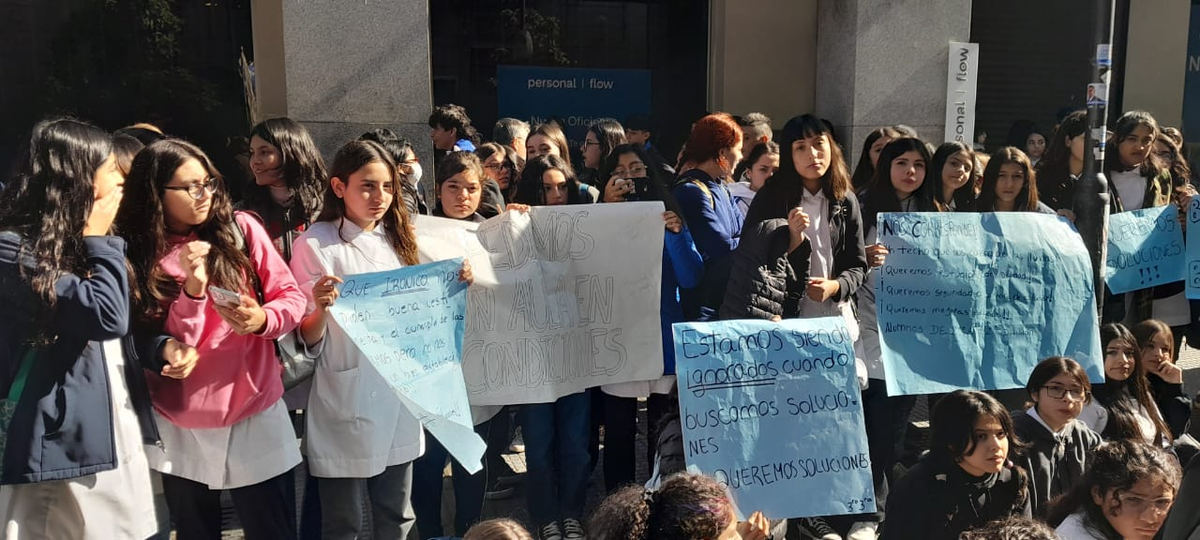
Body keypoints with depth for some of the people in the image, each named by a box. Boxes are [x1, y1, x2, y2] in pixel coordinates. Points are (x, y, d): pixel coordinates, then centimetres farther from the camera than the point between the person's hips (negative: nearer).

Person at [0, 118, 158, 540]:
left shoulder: (80, 242, 14)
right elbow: (106, 316, -24)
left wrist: (159, 347, 0)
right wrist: (101, 240, -12)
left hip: (119, 439, 8)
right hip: (64, 447, -8)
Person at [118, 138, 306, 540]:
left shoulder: (240, 228, -4)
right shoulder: (137, 254, -4)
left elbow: (292, 296, -1)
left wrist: (262, 319, -22)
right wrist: (192, 289, -22)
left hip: (254, 415, -1)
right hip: (180, 429, 1)